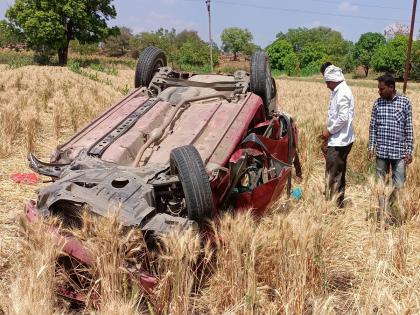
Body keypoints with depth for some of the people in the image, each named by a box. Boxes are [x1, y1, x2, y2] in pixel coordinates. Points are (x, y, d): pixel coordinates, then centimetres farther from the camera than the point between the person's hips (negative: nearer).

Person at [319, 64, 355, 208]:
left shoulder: (342, 93, -17)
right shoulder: (339, 91, 13)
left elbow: (343, 118, -24)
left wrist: (329, 131, -12)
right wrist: (328, 132, 14)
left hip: (339, 142, -10)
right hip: (338, 140, 10)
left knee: (333, 175, -3)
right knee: (338, 174, 16)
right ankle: (338, 203, 26)